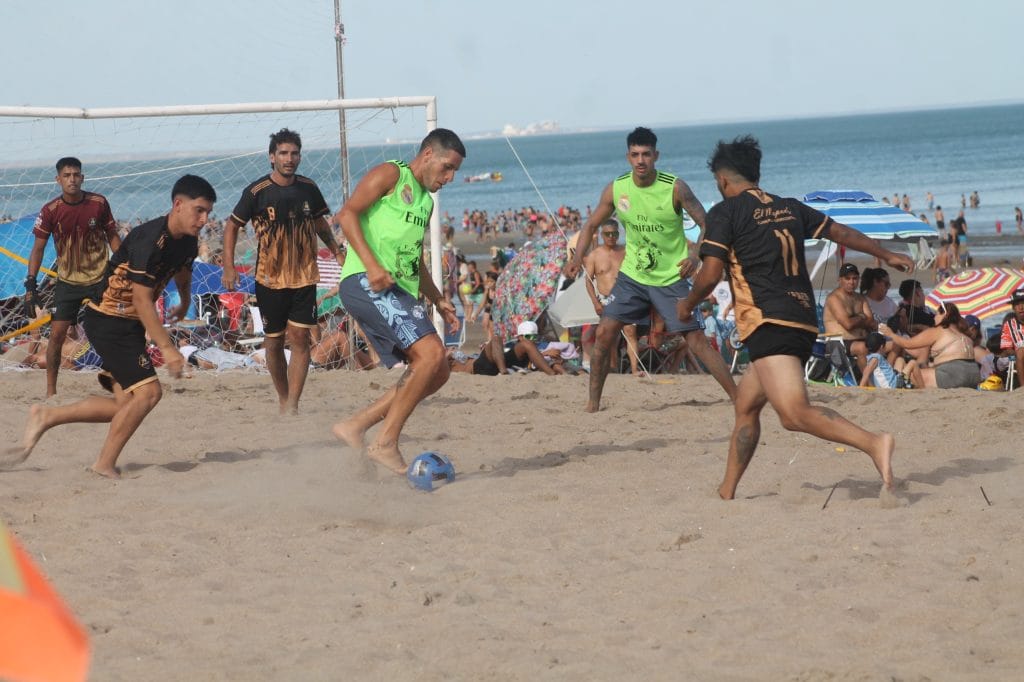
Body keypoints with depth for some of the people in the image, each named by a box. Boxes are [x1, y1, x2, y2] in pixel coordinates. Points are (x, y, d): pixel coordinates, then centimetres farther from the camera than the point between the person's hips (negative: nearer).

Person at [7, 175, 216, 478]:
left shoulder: (187, 242, 3)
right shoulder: (150, 240, -25)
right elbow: (142, 301, -27)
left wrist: (184, 304, 46)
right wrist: (166, 347, -30)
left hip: (130, 325, 9)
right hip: (108, 320, -9)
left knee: (126, 404, 7)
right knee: (147, 391, -18)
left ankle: (46, 417, 17)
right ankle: (105, 464, -6)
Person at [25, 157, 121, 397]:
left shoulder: (99, 203, -6)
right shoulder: (50, 211, -8)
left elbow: (112, 236, 5)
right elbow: (38, 247, -4)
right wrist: (30, 284, -11)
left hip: (100, 278, 0)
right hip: (67, 282, 0)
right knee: (57, 334, -5)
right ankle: (50, 391, 3)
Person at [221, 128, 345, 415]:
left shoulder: (308, 188, 3)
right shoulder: (257, 192, -8)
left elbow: (320, 223, 21)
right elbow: (232, 225, 2)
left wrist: (337, 251, 13)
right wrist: (229, 267, -5)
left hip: (304, 276, 2)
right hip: (270, 278, -2)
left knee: (300, 338, -9)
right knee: (274, 342, 7)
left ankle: (292, 405, -12)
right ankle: (283, 399, 24)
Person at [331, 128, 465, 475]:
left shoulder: (425, 201, 28)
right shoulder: (390, 174, 1)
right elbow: (347, 213, -11)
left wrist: (438, 300, 25)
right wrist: (371, 264, -22)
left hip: (399, 292, 9)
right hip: (366, 283, -9)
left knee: (436, 371, 3)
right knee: (431, 353, -22)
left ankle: (355, 426, 6)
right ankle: (385, 443, -18)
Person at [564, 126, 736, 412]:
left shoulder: (675, 188, -16)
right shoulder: (616, 189, -6)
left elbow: (707, 225, -13)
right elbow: (591, 225, 7)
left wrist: (697, 257, -31)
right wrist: (578, 258, -10)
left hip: (671, 278, -3)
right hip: (632, 276, 3)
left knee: (697, 340, -9)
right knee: (604, 334, -6)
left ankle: (738, 397, -2)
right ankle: (593, 403, 7)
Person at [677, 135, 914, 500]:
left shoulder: (725, 212, -1)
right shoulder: (789, 208, 18)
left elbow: (710, 275, -7)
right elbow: (840, 232, 25)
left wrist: (688, 305, 13)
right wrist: (886, 255, 38)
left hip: (767, 322, -8)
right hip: (804, 322, 8)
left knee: (795, 414, -20)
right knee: (746, 404, 21)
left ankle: (873, 444, -38)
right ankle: (726, 493, 24)